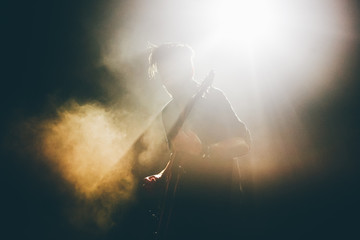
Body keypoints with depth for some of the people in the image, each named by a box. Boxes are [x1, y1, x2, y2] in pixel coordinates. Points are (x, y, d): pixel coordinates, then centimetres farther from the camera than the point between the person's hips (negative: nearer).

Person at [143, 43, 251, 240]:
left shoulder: (212, 97, -5)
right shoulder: (168, 112, 15)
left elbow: (243, 144, -13)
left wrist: (203, 150, -28)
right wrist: (161, 177, 9)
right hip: (185, 196, 6)